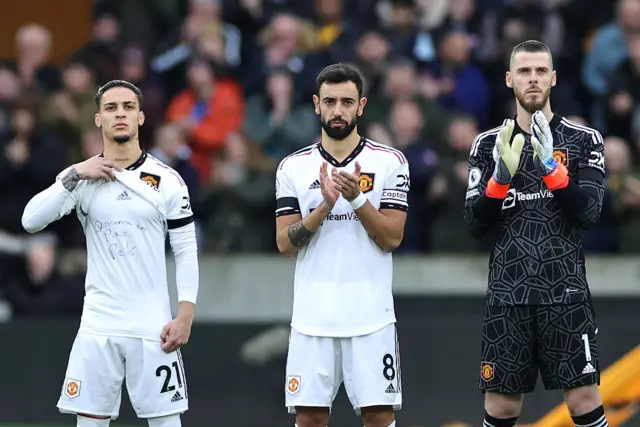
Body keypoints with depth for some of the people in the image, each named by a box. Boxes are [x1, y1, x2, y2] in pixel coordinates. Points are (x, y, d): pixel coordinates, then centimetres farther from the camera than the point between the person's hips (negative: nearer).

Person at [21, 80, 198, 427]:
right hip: (98, 325, 1)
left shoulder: (167, 180, 2)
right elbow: (31, 221, -8)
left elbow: (186, 252, 2)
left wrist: (185, 314, -7)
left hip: (152, 327, -1)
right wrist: (75, 176, -14)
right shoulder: (80, 178, 5)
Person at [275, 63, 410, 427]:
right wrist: (325, 206, -15)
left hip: (371, 315, -2)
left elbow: (392, 238, -5)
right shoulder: (293, 168, 6)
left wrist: (357, 198, -18)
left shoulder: (390, 162, 1)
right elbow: (285, 243, 0)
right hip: (313, 315, 2)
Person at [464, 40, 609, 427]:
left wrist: (550, 166, -21)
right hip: (508, 295, 2)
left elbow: (590, 213, -9)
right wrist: (501, 176, -14)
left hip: (565, 293, -2)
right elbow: (475, 225, 3)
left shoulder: (584, 141, 3)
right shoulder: (489, 145, 8)